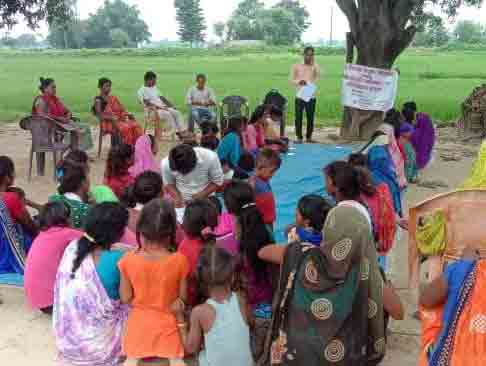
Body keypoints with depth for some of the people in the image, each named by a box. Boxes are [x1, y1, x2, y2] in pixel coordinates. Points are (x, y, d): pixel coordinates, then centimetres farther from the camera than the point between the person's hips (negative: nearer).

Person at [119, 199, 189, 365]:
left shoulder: (129, 260, -18)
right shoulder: (179, 261, -22)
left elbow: (126, 298, -7)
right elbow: (183, 297, -9)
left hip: (139, 322, 1)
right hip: (167, 323, -1)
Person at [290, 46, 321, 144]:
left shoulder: (314, 66, 5)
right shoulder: (296, 66, 4)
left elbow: (318, 76, -13)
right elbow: (292, 79, 4)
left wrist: (314, 62, -11)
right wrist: (298, 82, -16)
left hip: (311, 96, 1)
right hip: (300, 96, -1)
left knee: (311, 118, 4)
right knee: (299, 117, -2)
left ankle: (309, 137, 16)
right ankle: (299, 137, 5)